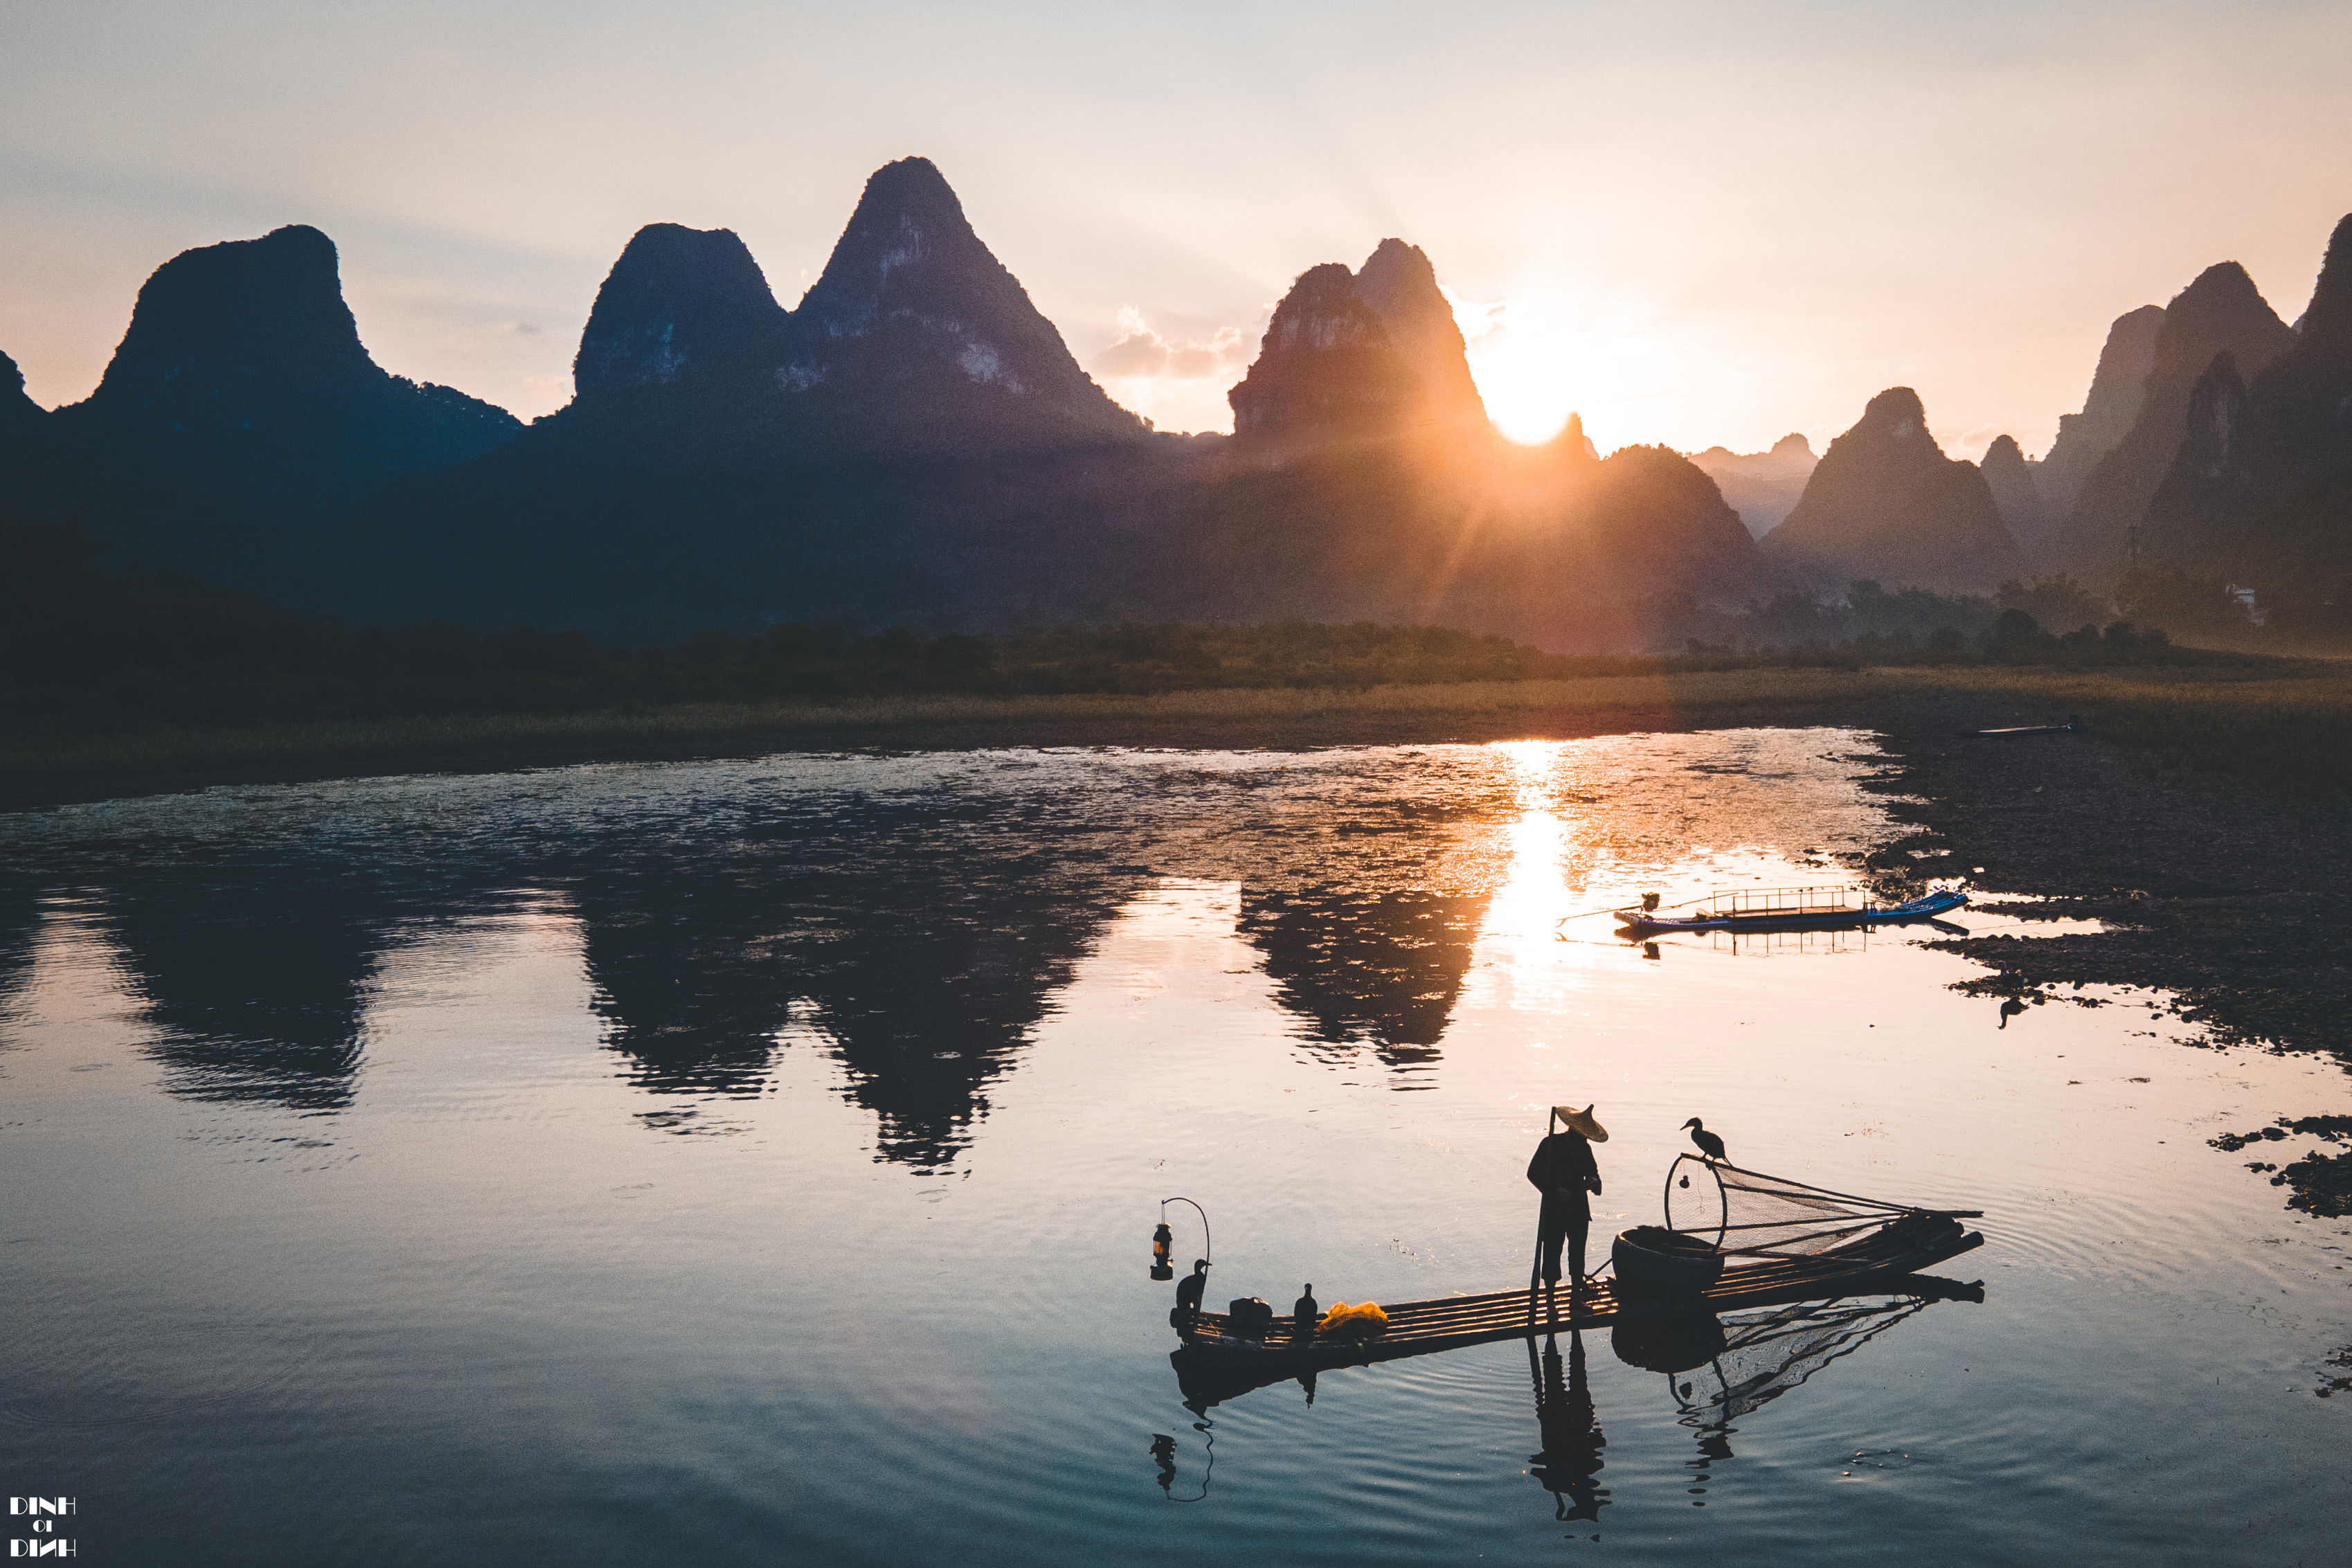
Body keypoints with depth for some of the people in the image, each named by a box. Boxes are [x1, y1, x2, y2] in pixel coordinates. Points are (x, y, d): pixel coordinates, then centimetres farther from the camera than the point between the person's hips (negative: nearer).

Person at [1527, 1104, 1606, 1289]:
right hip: (1554, 1209, -4)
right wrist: (1555, 1190, -18)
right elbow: (1533, 1173, -7)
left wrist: (1593, 1182, -10)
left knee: (1578, 1253, 9)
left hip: (1579, 1210, 4)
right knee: (1552, 1253, -1)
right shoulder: (1550, 1144, -7)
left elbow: (1592, 1172, 14)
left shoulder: (1584, 1148, 7)